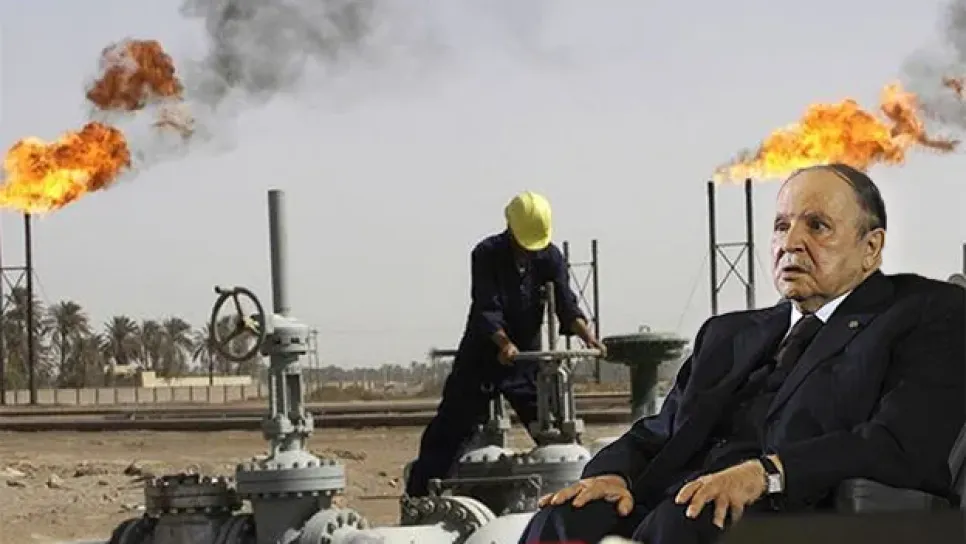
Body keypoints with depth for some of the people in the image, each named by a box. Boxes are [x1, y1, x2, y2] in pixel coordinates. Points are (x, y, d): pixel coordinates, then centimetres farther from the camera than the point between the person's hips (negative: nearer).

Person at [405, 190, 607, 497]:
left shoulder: (550, 258, -2)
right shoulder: (487, 254, -14)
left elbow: (566, 304, -12)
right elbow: (487, 309, -24)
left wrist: (586, 335, -31)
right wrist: (504, 343, -42)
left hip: (527, 356, 4)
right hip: (482, 355, -3)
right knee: (450, 432, -3)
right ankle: (418, 498, 2)